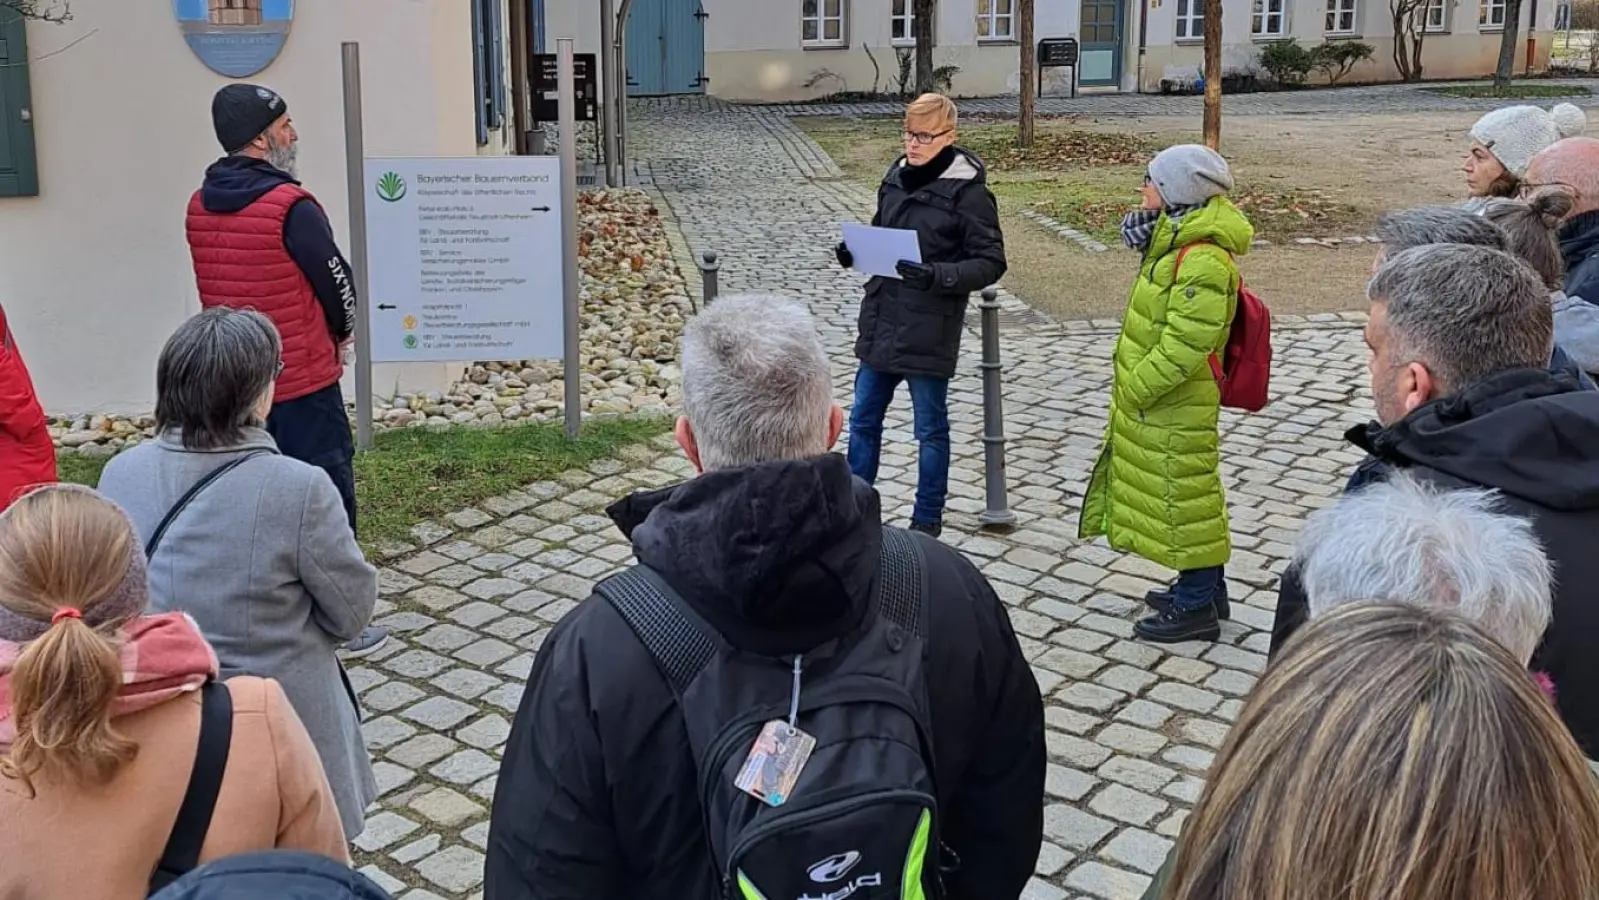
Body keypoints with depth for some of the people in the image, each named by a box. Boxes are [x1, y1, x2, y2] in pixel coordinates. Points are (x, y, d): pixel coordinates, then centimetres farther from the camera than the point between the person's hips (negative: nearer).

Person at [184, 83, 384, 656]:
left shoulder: (199, 207, 4)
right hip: (301, 381, -7)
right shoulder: (291, 207, -17)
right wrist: (339, 334, 12)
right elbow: (337, 283, -10)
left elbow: (223, 287, 11)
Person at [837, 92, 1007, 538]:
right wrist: (856, 252, -2)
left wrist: (939, 276, -27)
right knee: (863, 419, 13)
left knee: (930, 428, 9)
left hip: (929, 330, -6)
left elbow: (991, 261, -13)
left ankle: (927, 519, 24)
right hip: (880, 321, 6)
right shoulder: (896, 177, 6)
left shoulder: (967, 191, -13)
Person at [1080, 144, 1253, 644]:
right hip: (1159, 400, 11)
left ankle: (1196, 607, 14)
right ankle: (1207, 586, 36)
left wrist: (1136, 388, -21)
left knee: (1184, 496, 1)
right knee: (1192, 493, 21)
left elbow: (1184, 345, -29)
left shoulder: (1203, 262, -26)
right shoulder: (1180, 237, 5)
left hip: (1175, 409, -11)